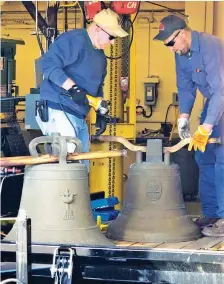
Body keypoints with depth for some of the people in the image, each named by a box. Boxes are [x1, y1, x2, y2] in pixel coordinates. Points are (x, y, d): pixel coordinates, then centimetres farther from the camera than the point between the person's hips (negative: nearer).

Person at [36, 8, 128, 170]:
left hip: (80, 117, 10)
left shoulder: (101, 56, 19)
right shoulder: (74, 40, -12)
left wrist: (101, 111, 14)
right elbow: (47, 63, -21)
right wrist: (72, 88, -26)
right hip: (58, 111, -10)